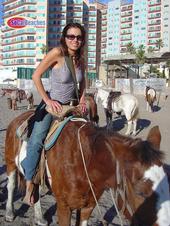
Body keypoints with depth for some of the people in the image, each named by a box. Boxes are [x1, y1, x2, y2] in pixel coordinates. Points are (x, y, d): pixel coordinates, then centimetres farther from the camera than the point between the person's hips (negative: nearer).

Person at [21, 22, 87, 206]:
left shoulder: (81, 59, 1)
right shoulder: (57, 53, -17)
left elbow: (82, 80, 19)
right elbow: (36, 76, -18)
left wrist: (82, 99, 5)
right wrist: (48, 100, -18)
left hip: (70, 106, 7)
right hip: (52, 105, -7)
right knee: (36, 141, -21)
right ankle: (29, 185, -8)